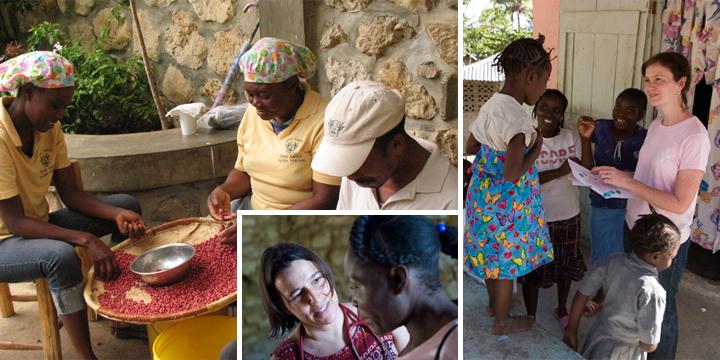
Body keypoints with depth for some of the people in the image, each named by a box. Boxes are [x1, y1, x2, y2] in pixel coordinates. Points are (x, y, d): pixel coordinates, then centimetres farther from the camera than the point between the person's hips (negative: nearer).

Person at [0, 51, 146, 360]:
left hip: (38, 224, 8)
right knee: (62, 256, -37)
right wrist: (86, 240, -38)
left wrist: (117, 215, -19)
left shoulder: (49, 128, -4)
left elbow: (69, 192, -3)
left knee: (127, 205, 1)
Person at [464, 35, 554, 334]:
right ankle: (502, 321, 31)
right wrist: (535, 151, -14)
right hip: (507, 201, -8)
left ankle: (493, 302, 47)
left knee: (493, 252, 26)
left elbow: (470, 148, 10)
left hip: (484, 194, 8)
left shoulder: (490, 105, -1)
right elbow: (512, 174, -28)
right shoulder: (518, 118, -27)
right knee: (507, 262, 12)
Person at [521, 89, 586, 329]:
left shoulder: (572, 137, -3)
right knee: (533, 271, 10)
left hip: (568, 215, 4)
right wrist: (559, 171, -28)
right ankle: (531, 318, 31)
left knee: (566, 266, 20)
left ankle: (561, 310, 45)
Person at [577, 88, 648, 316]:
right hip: (601, 205, 2)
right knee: (600, 254, 19)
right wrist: (585, 138, -19)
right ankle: (598, 297, 43)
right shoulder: (601, 129, -9)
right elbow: (588, 170, -10)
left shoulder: (646, 140, -16)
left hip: (630, 209, -2)